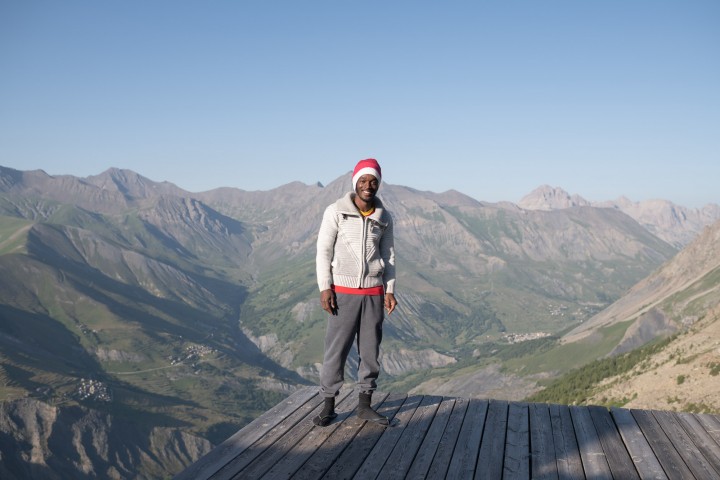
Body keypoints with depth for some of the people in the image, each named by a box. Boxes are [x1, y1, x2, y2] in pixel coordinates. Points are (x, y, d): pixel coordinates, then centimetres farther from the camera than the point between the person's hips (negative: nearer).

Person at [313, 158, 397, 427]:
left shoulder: (384, 218, 6)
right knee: (336, 351, -2)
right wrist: (324, 287, -11)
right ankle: (328, 406, 9)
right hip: (343, 292, -3)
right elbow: (324, 251, -4)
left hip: (373, 293, 3)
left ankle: (365, 405, 18)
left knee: (370, 351, 7)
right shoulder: (336, 212, -5)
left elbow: (388, 256, 11)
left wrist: (390, 290, 3)